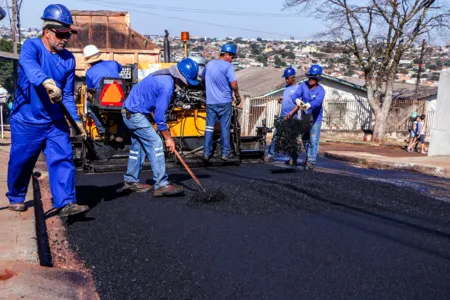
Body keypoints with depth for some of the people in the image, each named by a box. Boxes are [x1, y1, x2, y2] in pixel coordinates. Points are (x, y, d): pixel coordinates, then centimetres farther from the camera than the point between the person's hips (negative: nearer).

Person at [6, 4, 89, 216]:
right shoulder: (31, 46, -11)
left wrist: (76, 119, -4)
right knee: (20, 162, 10)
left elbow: (68, 95, 6)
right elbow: (30, 67, -35)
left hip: (55, 121, 3)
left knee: (63, 159, -8)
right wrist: (47, 82, -55)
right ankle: (15, 198, 33)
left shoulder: (68, 59, 2)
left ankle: (66, 203, -8)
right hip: (26, 121, -3)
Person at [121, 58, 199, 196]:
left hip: (129, 111, 10)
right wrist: (168, 138, -11)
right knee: (155, 144, -11)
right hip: (135, 114, -10)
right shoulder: (167, 86, -23)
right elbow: (160, 115, -20)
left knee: (138, 147, 16)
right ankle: (161, 185, -13)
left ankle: (130, 181, 26)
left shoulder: (164, 76, 6)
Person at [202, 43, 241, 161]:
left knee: (209, 127, 8)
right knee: (225, 128, 5)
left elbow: (203, 78, 24)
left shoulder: (209, 64, 8)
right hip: (224, 102, -4)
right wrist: (237, 96, -2)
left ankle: (206, 153, 8)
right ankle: (225, 153, 10)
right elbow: (233, 84, -18)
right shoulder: (227, 66, -11)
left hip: (210, 102, 4)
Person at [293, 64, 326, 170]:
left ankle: (311, 161, -3)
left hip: (316, 118, -4)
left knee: (313, 140, -8)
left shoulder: (321, 90, -18)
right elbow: (295, 95, -20)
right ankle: (308, 157, 32)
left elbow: (318, 101, -36)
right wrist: (297, 100, -45)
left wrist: (308, 105, -57)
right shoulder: (304, 85, -8)